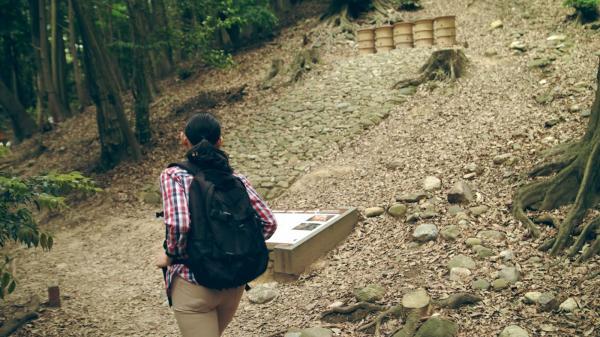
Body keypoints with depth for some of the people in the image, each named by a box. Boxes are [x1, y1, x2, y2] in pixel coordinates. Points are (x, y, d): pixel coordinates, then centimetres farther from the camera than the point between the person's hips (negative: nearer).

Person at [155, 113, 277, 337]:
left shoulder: (174, 176, -9)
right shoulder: (235, 179, 2)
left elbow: (178, 224, -24)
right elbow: (268, 222, -1)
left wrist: (170, 255, -7)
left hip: (193, 283, -5)